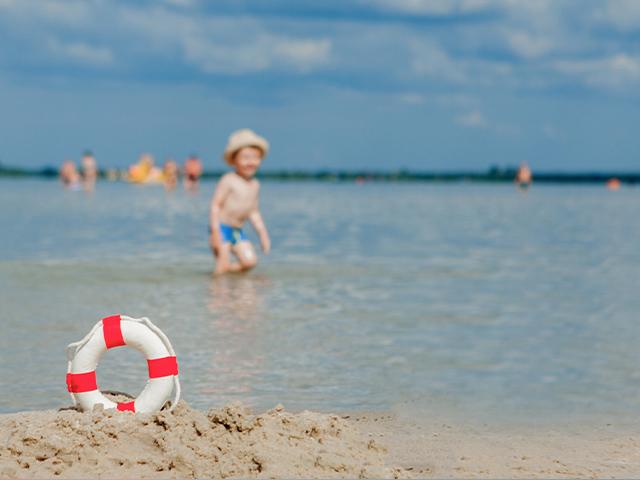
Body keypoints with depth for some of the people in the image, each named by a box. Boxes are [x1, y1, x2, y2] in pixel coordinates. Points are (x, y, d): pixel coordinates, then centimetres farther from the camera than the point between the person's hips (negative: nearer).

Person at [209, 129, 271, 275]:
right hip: (222, 228, -7)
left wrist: (263, 233, 13)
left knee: (250, 262, -7)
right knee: (223, 265, -11)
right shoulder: (228, 181, -13)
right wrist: (215, 231, -21)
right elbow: (215, 205, -15)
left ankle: (226, 268, 13)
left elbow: (254, 213, 17)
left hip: (237, 230, 7)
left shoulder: (255, 185, 8)